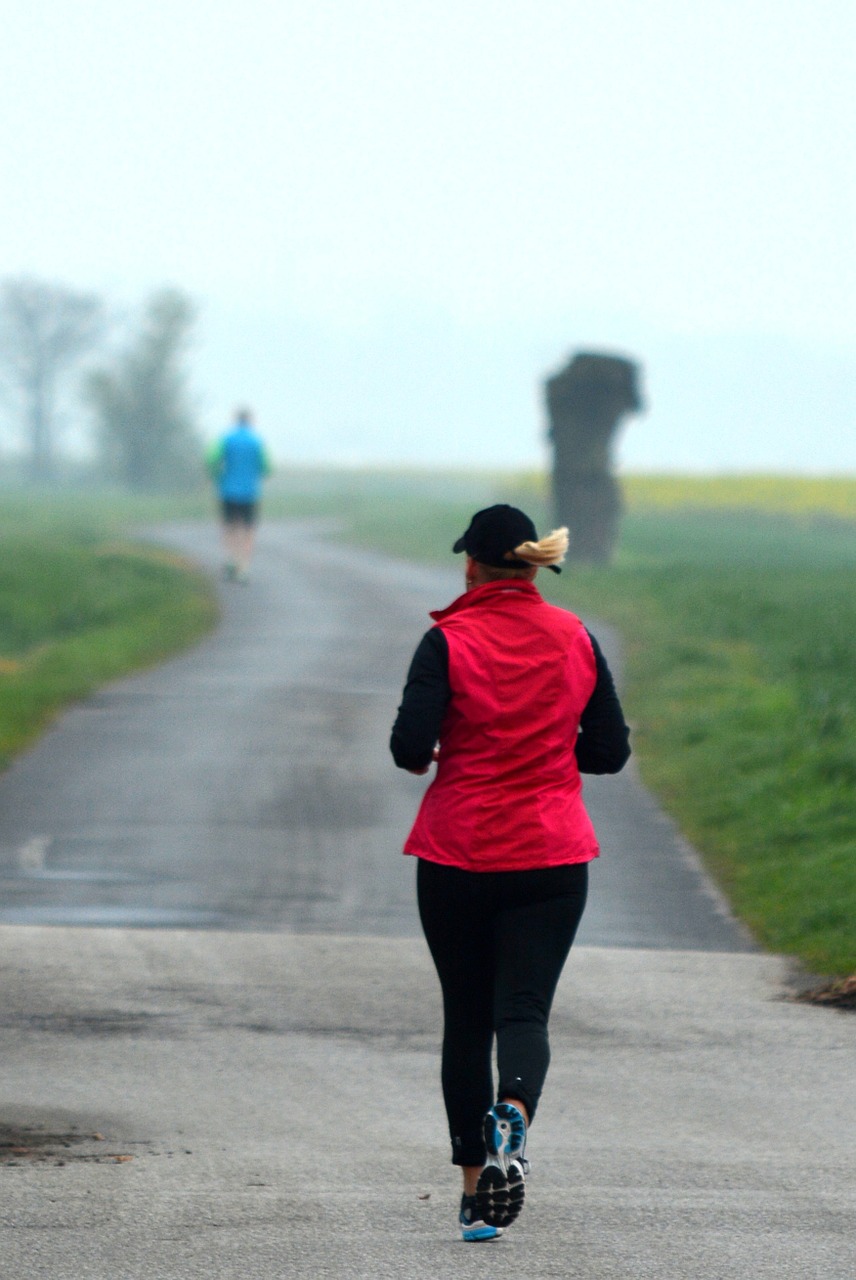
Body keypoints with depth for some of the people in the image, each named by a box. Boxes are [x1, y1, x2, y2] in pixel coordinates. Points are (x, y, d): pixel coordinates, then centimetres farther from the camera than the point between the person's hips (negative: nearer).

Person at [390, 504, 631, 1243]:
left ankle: (475, 1185, 13)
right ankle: (512, 1122, -33)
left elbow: (411, 748, -15)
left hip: (458, 855, -1)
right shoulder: (575, 640, 1)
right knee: (524, 1011, -2)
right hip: (552, 855, 1)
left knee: (466, 1018, 11)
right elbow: (610, 751, 5)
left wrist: (427, 757, 7)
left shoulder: (450, 640, -9)